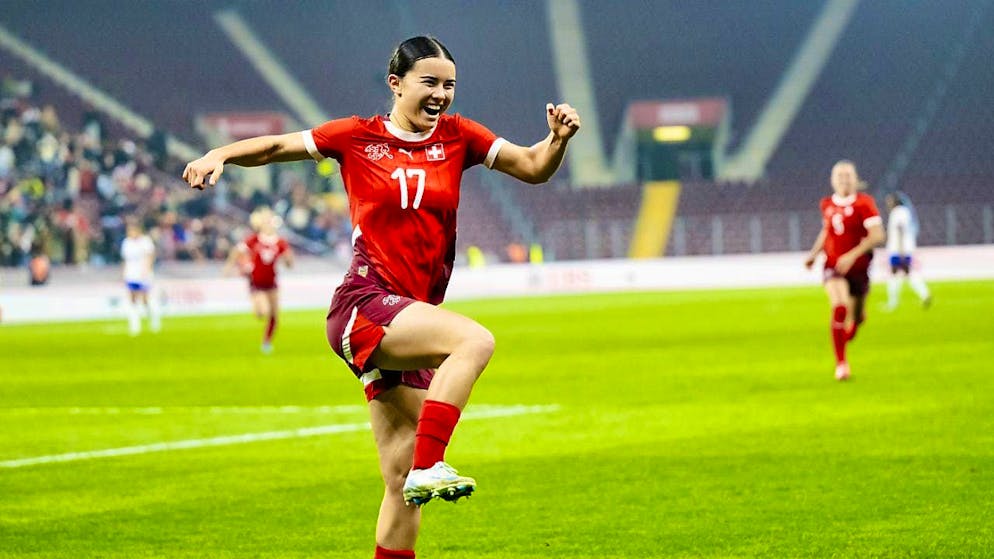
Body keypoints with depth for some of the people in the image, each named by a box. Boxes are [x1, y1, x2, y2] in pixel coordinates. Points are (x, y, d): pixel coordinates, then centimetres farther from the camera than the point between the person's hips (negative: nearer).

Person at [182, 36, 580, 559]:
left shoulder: (457, 136, 11)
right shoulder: (358, 137, 3)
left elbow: (533, 167, 9)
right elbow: (278, 146, 10)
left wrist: (558, 138, -11)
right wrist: (221, 154, -6)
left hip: (406, 324, 5)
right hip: (364, 305, -5)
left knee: (403, 488, 5)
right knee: (475, 339, -31)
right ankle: (428, 466, -34)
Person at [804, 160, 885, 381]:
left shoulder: (864, 203, -10)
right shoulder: (827, 204, 4)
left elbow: (877, 235, -17)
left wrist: (852, 255, -24)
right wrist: (814, 254, 10)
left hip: (858, 267, -1)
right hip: (833, 266, 1)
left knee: (857, 316, 13)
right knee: (839, 308, -22)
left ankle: (848, 332, 53)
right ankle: (841, 363, -15)